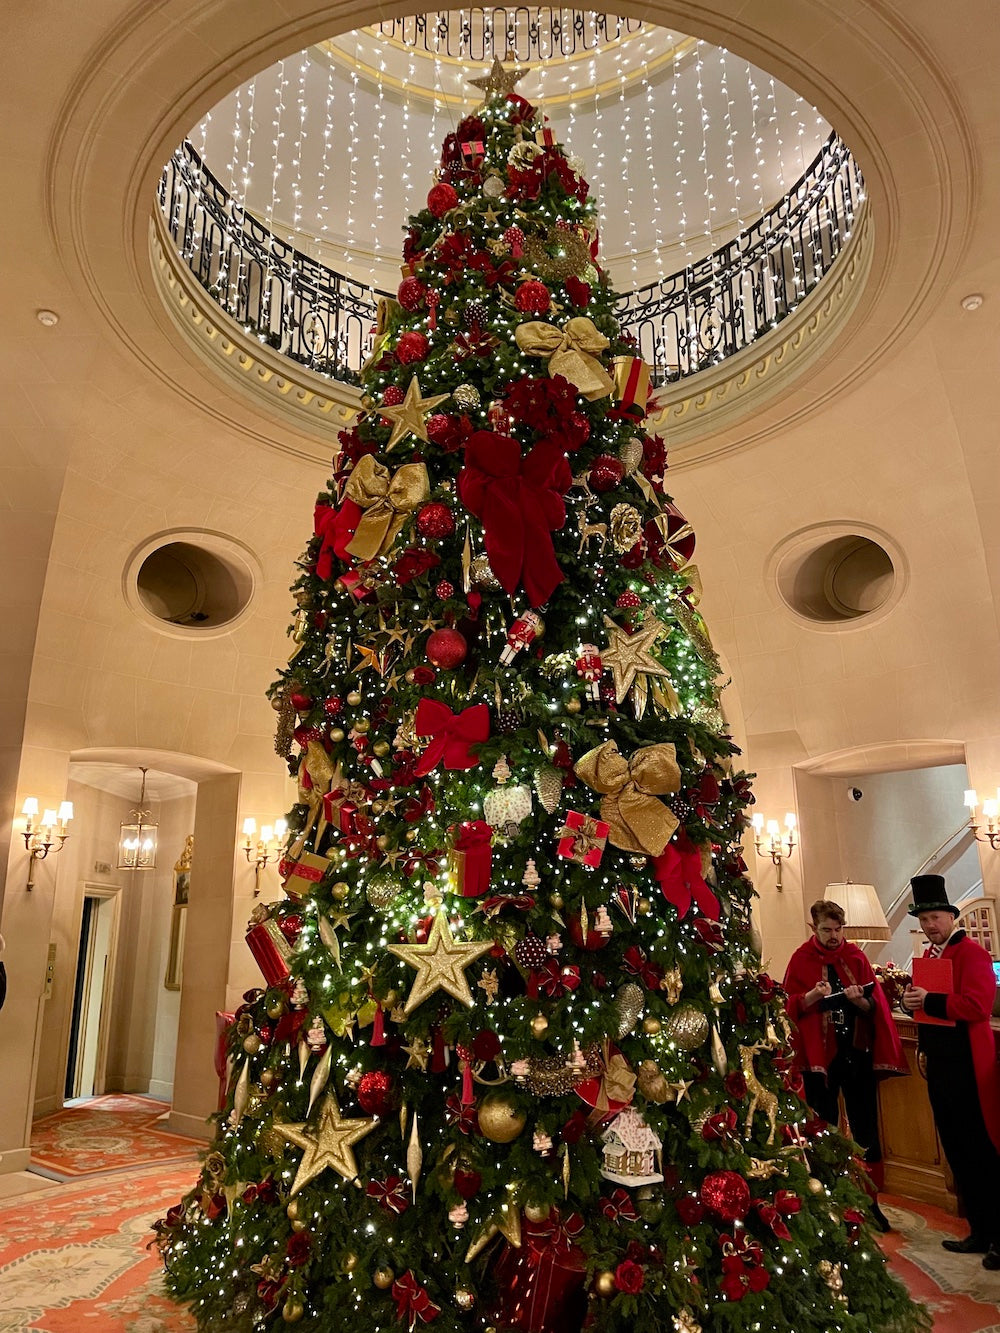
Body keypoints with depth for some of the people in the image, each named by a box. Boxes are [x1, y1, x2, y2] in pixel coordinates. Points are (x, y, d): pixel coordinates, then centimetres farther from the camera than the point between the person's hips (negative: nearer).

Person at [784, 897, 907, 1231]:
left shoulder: (856, 956, 3)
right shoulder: (801, 959, -3)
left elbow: (874, 1006, 1)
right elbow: (790, 1006, -5)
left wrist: (859, 1000, -21)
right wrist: (813, 995, -23)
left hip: (857, 1052, 2)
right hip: (819, 1054, -1)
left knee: (865, 1128, 8)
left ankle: (870, 1200, 22)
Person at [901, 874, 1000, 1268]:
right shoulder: (927, 956, 13)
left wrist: (930, 1000, -23)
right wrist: (911, 999, -1)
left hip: (967, 1065, -8)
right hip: (938, 1062, 8)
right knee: (956, 1151, 14)